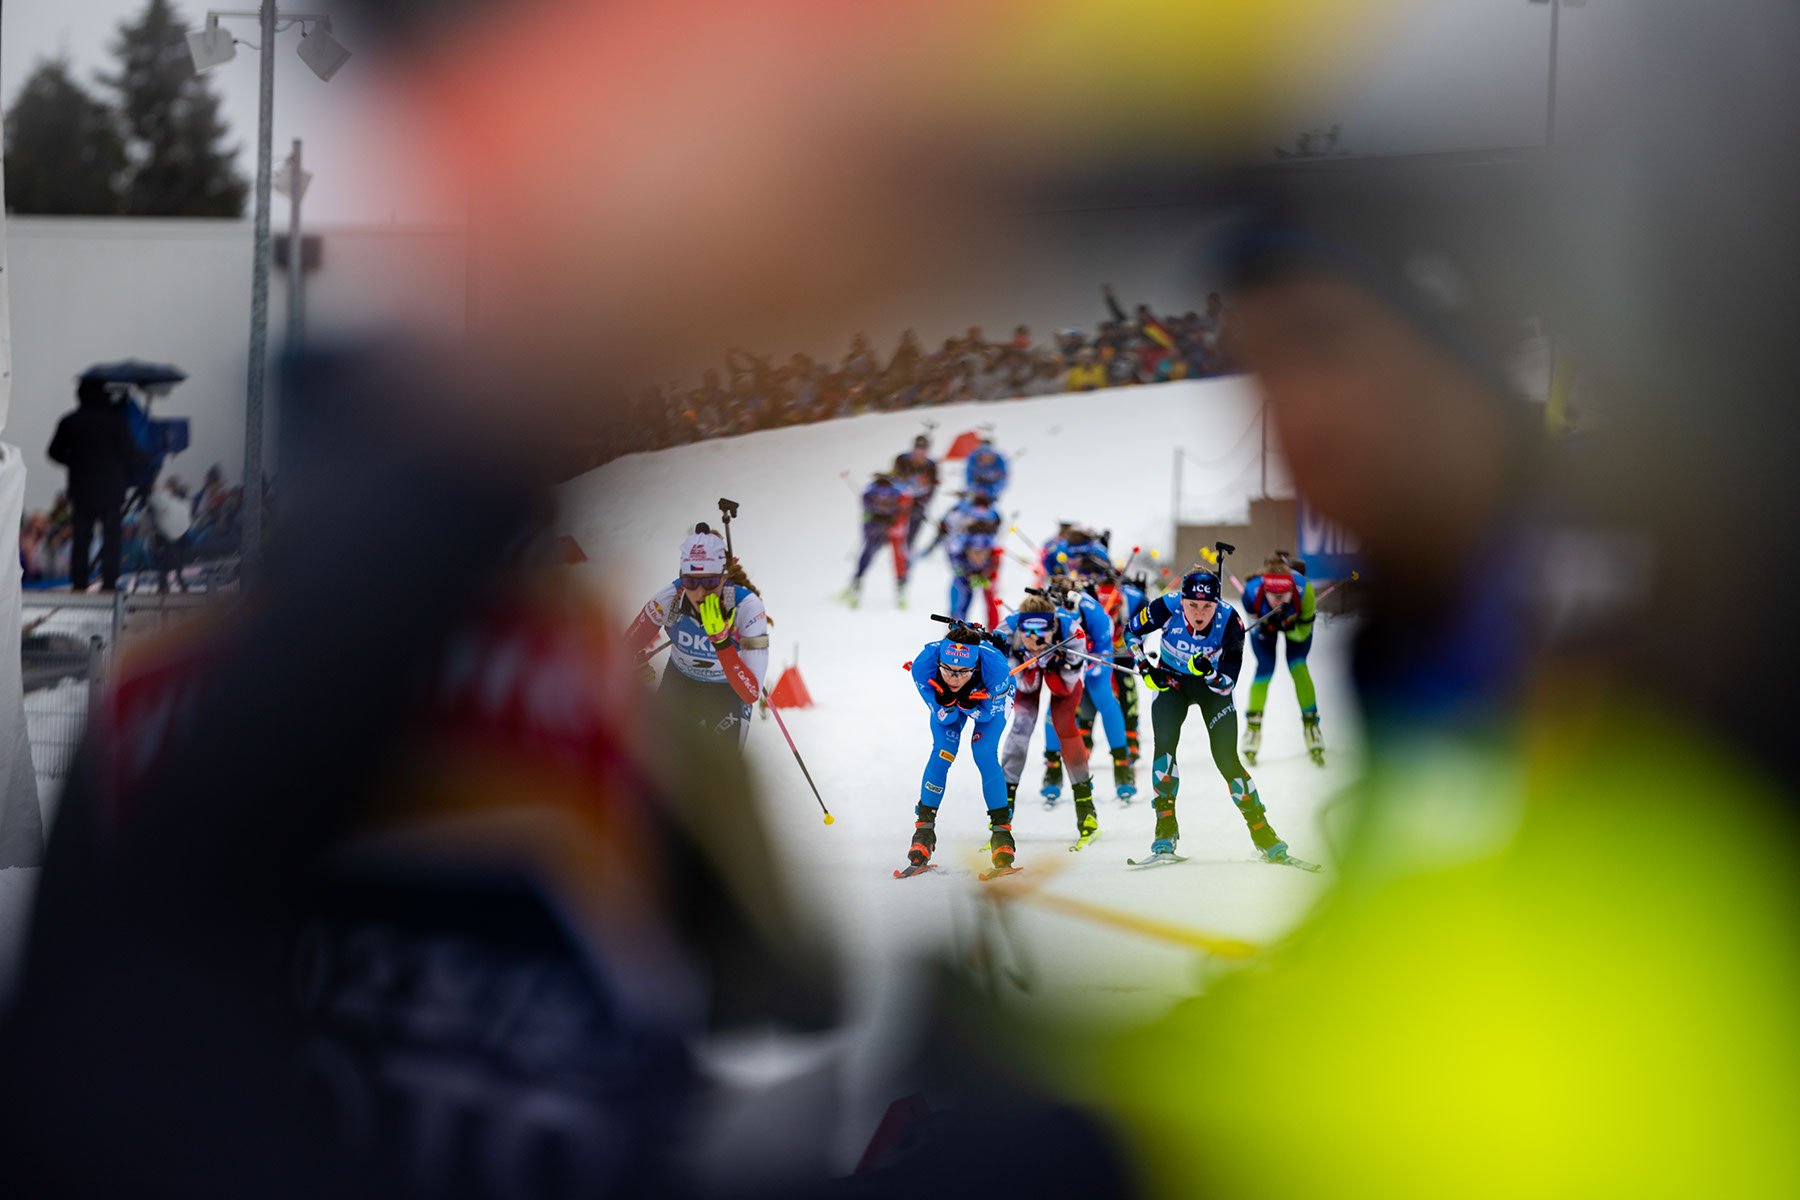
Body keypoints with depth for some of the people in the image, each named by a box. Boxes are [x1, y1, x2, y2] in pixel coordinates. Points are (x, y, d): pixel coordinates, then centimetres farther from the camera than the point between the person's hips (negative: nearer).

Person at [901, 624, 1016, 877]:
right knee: (942, 753, -15)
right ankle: (924, 827, -3)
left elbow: (989, 712, -25)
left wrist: (968, 705, -45)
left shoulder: (994, 665, -43)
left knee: (984, 754, -19)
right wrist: (946, 705, -47)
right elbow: (943, 716, -24)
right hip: (946, 699, 1)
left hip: (991, 698, -1)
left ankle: (1002, 830, -8)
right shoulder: (924, 664, -38)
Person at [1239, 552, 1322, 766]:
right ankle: (1253, 726, 3)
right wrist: (1264, 626, -39)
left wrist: (1288, 627, -48)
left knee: (1297, 666, -15)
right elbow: (1251, 616, -18)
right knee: (1265, 668, -11)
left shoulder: (1304, 589, -42)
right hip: (1264, 621, 0)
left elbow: (1304, 631, -29)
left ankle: (1310, 723, -3)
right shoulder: (1252, 591, -41)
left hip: (1295, 624, 0)